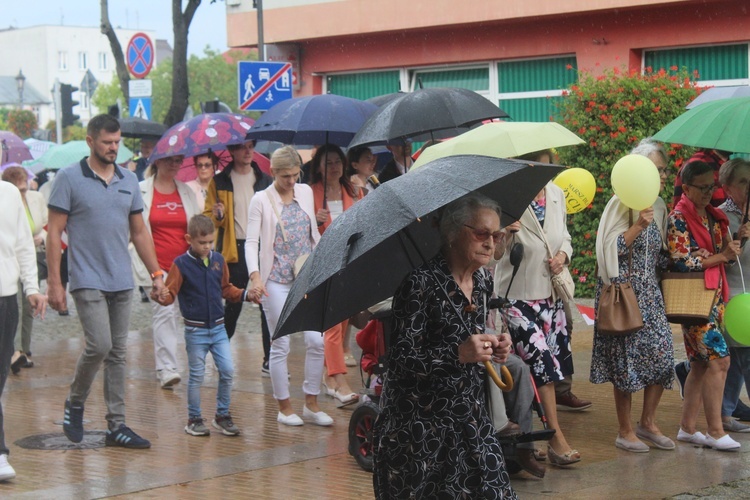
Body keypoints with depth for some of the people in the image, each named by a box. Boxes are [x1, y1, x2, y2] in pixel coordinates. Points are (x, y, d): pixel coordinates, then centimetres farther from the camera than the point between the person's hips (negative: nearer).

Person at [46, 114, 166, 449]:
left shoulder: (129, 180, 10)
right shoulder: (69, 178, -4)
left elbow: (139, 232, 17)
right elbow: (54, 232, -5)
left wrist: (156, 273, 10)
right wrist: (54, 282, -10)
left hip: (122, 282, 5)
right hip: (87, 280, -5)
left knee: (118, 353, 6)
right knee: (99, 345, -14)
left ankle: (116, 425, 11)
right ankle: (75, 403, 11)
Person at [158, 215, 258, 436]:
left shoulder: (218, 260, 5)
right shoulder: (181, 264, -9)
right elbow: (171, 291, -13)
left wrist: (245, 295, 4)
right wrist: (164, 297, -34)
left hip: (218, 327, 4)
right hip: (195, 329, -4)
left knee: (227, 371, 1)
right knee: (197, 375, 3)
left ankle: (222, 415, 16)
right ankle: (194, 419, 16)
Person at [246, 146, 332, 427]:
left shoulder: (305, 192, 8)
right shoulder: (261, 200, -4)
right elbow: (251, 242, -9)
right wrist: (255, 276, -22)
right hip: (276, 281, -4)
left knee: (316, 340, -1)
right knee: (280, 345, 0)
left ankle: (311, 404, 11)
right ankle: (284, 407, 12)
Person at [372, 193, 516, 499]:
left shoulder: (482, 282, 6)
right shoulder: (421, 284, -17)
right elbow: (402, 361, -20)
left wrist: (492, 348, 0)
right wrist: (459, 354, -31)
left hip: (469, 419, 7)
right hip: (419, 425, -6)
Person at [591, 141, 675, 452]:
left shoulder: (658, 207, 13)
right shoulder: (621, 204, -10)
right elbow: (612, 249, -16)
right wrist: (638, 225, -24)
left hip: (649, 292, 7)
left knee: (662, 354, 2)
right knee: (627, 358, -3)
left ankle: (648, 422, 18)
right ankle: (625, 431, 9)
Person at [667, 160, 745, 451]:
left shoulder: (713, 216, 14)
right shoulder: (678, 219, -10)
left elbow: (726, 253, 18)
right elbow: (683, 262, -17)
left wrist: (737, 240, -3)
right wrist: (721, 256, -10)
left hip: (715, 296, 8)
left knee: (701, 364, 10)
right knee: (719, 358, -12)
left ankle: (688, 428, 16)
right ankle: (715, 431, -7)